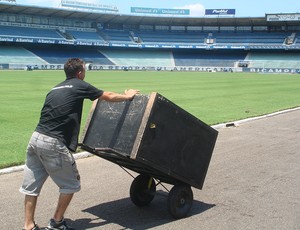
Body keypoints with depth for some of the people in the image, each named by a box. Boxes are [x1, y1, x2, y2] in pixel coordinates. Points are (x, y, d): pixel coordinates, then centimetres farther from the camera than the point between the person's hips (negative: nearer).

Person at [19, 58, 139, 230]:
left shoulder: (56, 88, 19)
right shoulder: (79, 86, 0)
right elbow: (110, 97, 11)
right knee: (70, 183, 11)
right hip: (53, 144, -7)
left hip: (36, 138, 8)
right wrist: (128, 96, 29)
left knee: (32, 185, 13)